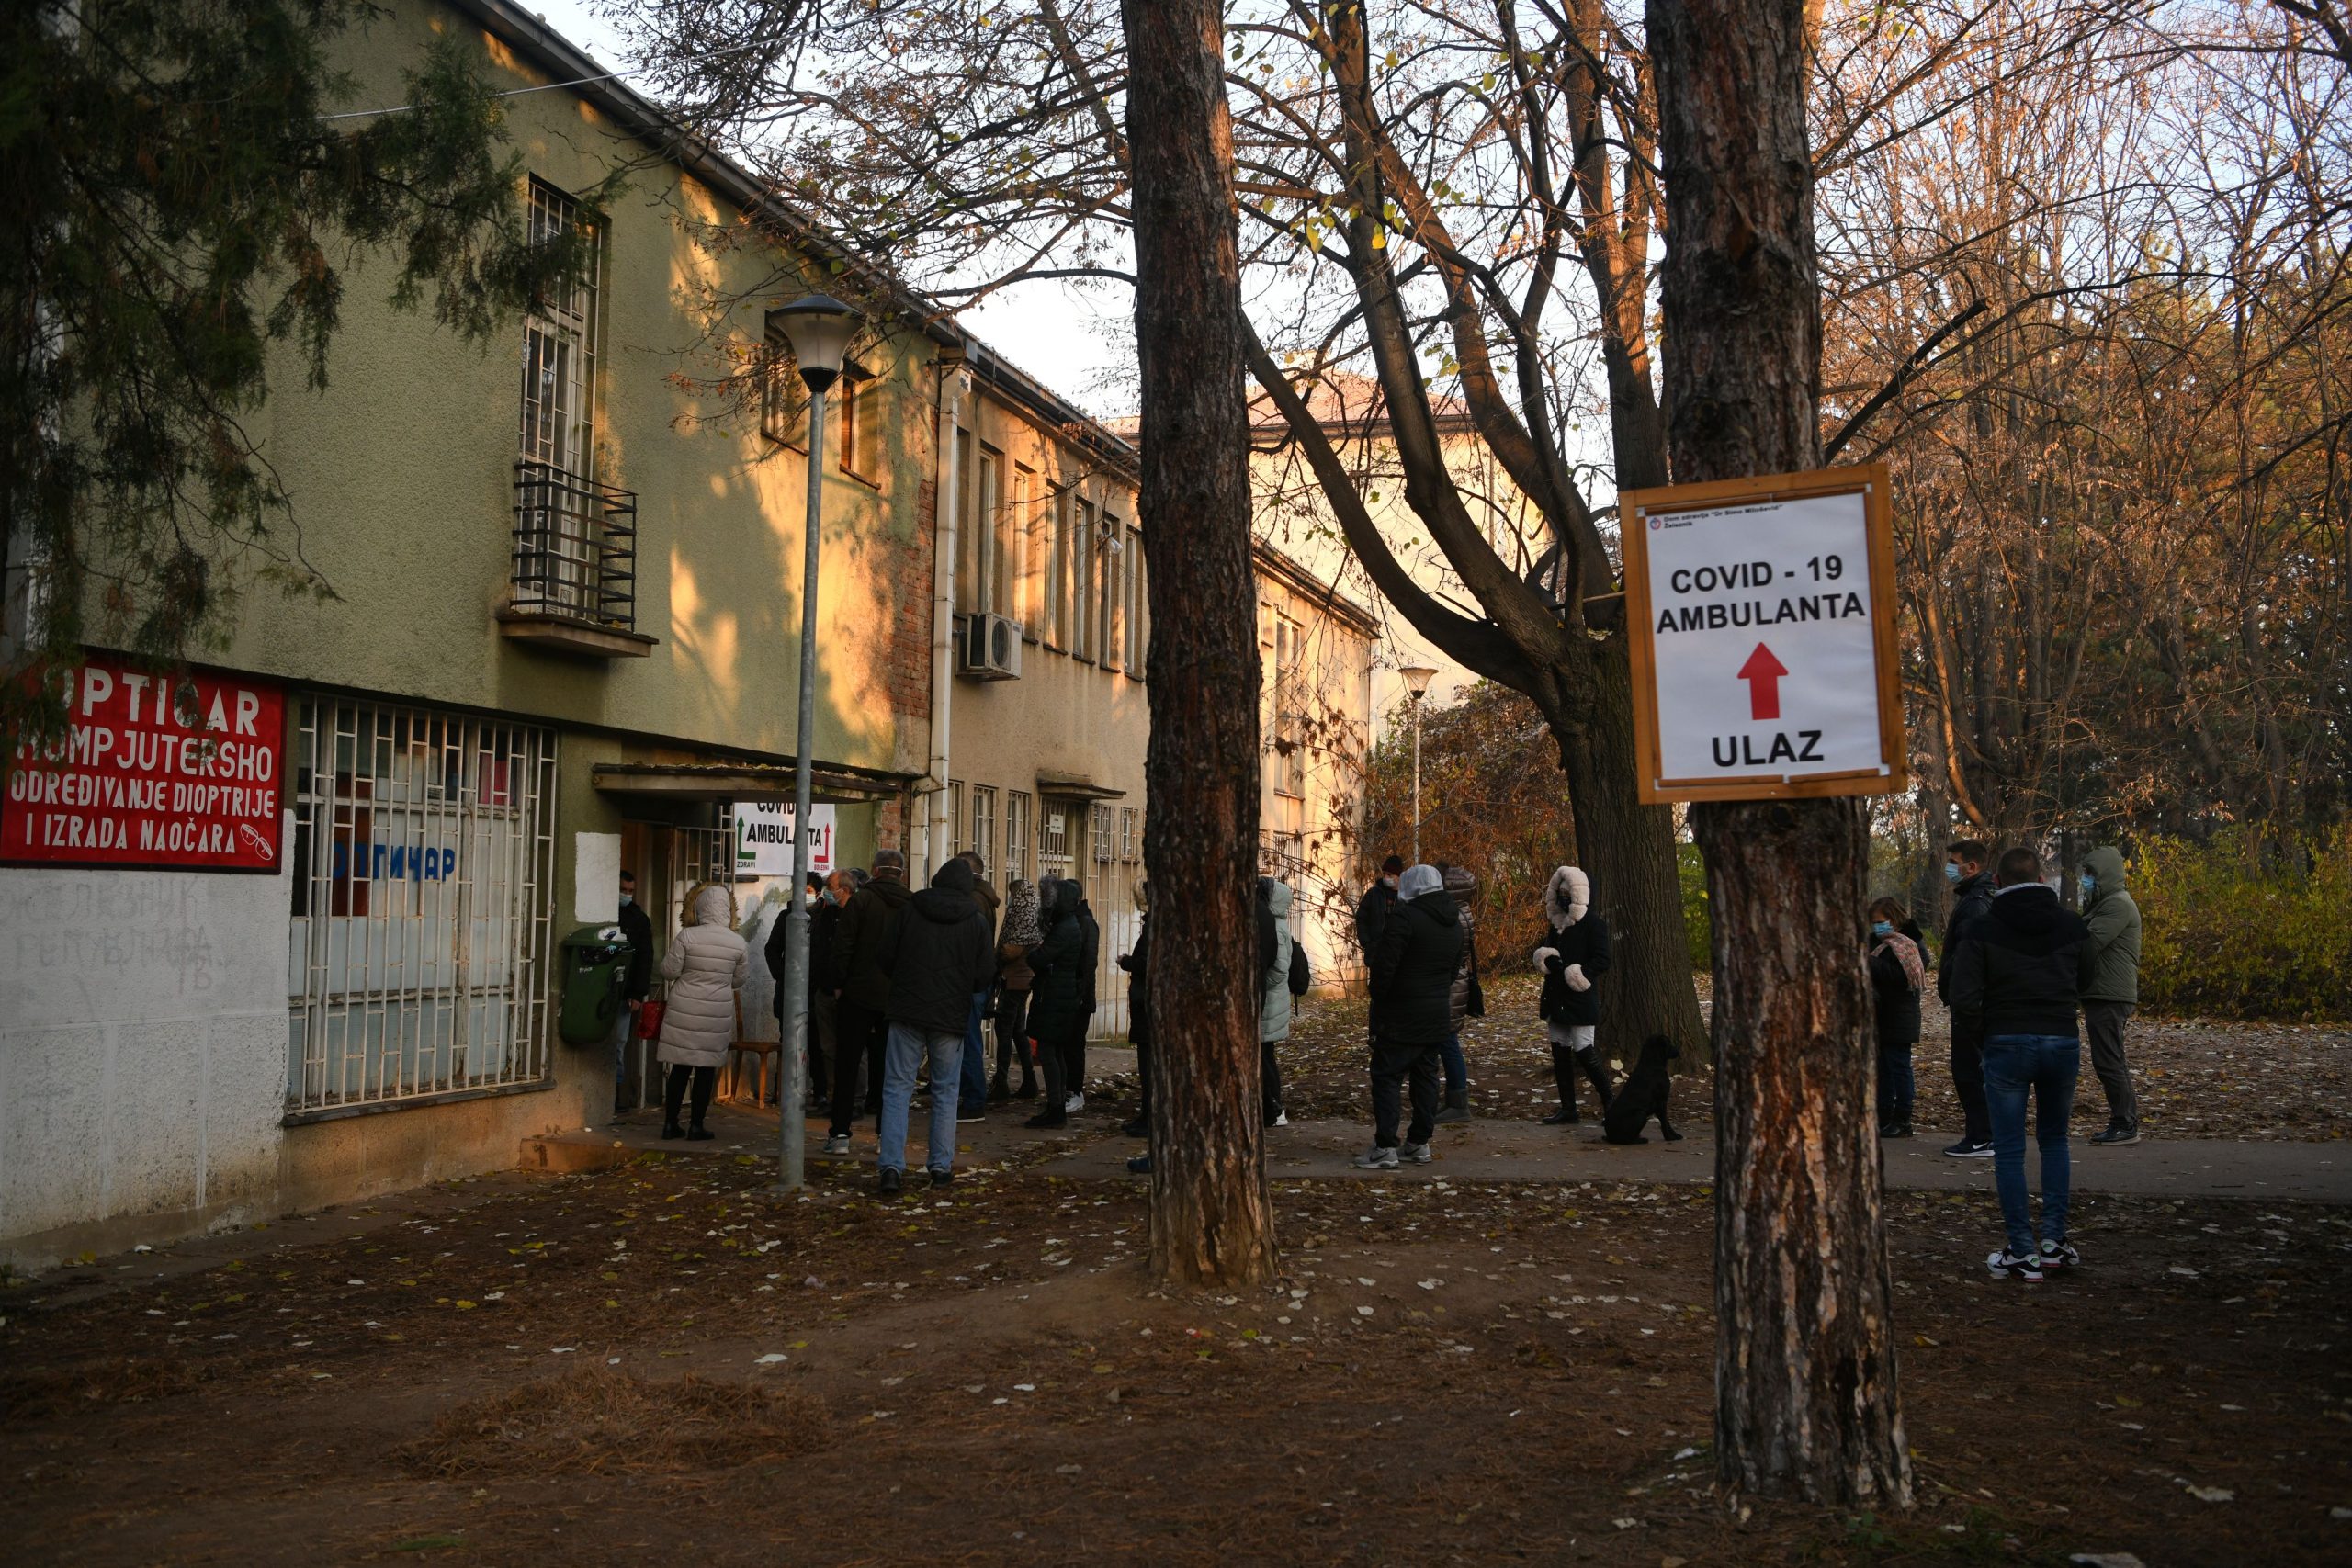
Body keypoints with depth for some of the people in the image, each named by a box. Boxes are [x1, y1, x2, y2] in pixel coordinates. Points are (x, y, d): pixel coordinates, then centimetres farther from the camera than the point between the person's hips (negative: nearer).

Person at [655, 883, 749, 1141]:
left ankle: (670, 1123, 13)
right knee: (707, 1069, 9)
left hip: (684, 1012, 0)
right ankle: (696, 1125, 12)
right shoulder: (738, 943, -4)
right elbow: (739, 979, 6)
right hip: (718, 1013, 1)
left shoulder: (687, 936, -11)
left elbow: (669, 971, -6)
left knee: (680, 1068, 8)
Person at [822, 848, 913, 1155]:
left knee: (846, 1064, 4)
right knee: (887, 1067, 10)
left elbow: (842, 946, -9)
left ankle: (840, 1134, 2)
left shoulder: (860, 900, -7)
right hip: (898, 999, 3)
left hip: (859, 994, -3)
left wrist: (839, 985, 1)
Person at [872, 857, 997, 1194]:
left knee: (897, 1087, 3)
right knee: (945, 1091, 12)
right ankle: (941, 1165, 14)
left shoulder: (910, 910, -1)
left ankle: (891, 1165, -6)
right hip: (951, 1015, 0)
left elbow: (883, 958, 1)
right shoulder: (977, 921, -2)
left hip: (906, 1011, 0)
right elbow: (986, 974, -1)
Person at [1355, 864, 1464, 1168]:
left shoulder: (1404, 917, -16)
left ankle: (1385, 1147, -8)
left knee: (1386, 1075, -4)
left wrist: (1379, 998, -2)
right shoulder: (1453, 923, 11)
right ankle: (1419, 1143, 18)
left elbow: (1384, 964, -18)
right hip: (1437, 1015, 8)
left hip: (1402, 1017, -8)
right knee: (1425, 1075, 13)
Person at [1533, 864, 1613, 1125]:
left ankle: (1609, 1102, 8)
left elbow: (1602, 961, -14)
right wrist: (1546, 958, -1)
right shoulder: (1557, 922, 14)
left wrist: (1576, 975, -21)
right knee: (1560, 1053, 8)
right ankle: (1568, 1109, 14)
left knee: (1584, 1052, -9)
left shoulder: (1594, 924, -9)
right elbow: (1544, 951, 21)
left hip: (1580, 1000, -8)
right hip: (1557, 1000, 8)